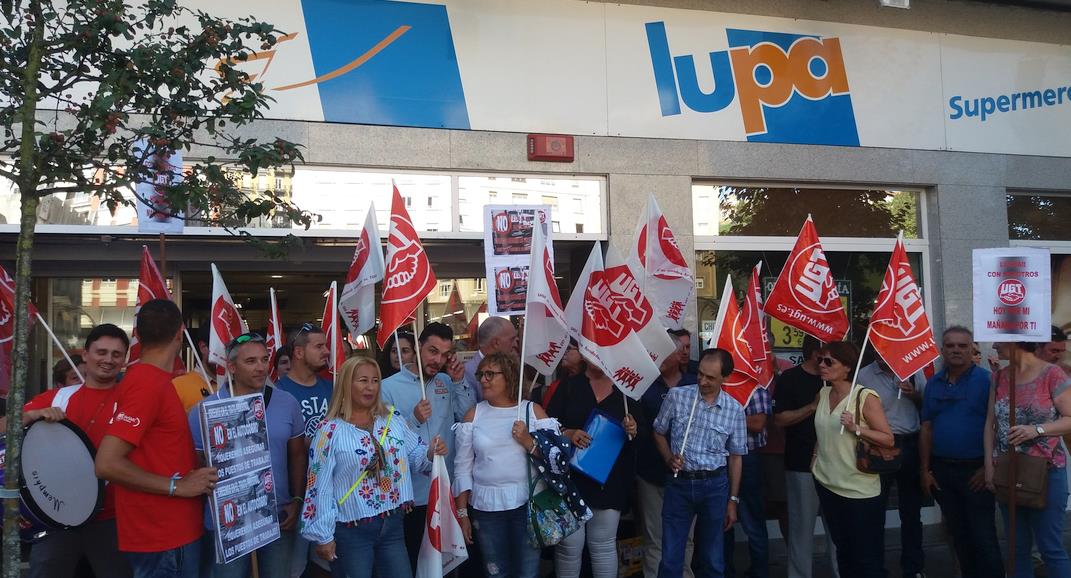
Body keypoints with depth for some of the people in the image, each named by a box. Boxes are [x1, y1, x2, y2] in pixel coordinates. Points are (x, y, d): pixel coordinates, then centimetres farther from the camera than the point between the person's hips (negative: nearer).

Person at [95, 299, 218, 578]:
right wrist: (177, 486, -19)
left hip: (173, 530, 9)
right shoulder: (148, 384, -20)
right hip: (163, 537, -9)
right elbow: (107, 464, -24)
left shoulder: (153, 380, 8)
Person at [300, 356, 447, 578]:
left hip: (392, 524, 4)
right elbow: (320, 486, -8)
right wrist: (323, 536, -7)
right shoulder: (331, 430, -10)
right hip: (351, 531, -4)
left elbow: (414, 454, 11)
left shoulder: (393, 418, 4)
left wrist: (431, 452, -12)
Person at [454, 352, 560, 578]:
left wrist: (528, 442, -18)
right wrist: (462, 513, 1)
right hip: (485, 508, 1)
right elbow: (462, 468, 3)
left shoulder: (533, 411, -1)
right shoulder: (474, 415, 2)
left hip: (527, 504, -1)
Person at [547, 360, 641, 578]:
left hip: (609, 481, 1)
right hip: (570, 478, -1)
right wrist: (567, 434, -19)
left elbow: (645, 434, 6)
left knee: (604, 545, 9)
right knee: (569, 544, 2)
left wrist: (634, 431, -15)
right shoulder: (569, 386, 3)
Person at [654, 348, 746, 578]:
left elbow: (735, 457, 5)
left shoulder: (735, 410, -3)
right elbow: (659, 432, 7)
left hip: (715, 485, 1)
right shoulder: (676, 396, -5)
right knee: (671, 558, 4)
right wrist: (669, 458, -11)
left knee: (712, 559, 12)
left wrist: (733, 500, 6)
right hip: (679, 483, 0)